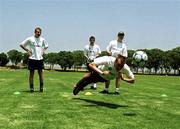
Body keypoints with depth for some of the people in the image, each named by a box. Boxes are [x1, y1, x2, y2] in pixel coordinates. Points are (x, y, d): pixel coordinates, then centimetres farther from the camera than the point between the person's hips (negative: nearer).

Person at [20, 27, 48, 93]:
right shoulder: (30, 39, -3)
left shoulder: (42, 39, 7)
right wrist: (27, 50, -4)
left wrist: (43, 50, 9)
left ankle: (41, 87, 11)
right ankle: (31, 88, 9)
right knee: (31, 73, 2)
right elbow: (21, 44, 3)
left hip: (40, 58, 3)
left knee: (41, 73, 2)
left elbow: (46, 46, 26)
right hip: (32, 58, -3)